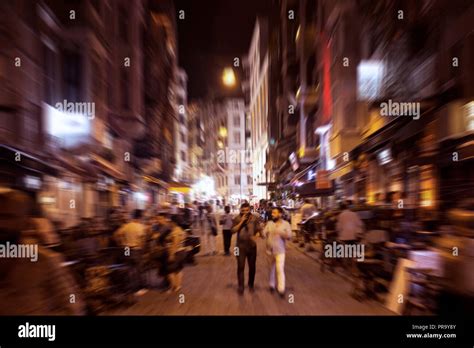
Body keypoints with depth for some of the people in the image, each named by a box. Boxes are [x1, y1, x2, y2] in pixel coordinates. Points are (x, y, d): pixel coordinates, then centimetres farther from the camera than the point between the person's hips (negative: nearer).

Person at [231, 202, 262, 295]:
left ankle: (251, 285, 30)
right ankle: (241, 287, 10)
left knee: (252, 266, 11)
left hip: (252, 246, 1)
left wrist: (255, 236, -20)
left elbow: (259, 229, 0)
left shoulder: (254, 218, -2)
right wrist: (242, 221, -20)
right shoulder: (237, 219, -4)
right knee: (240, 267, -2)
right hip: (241, 246, -1)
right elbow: (233, 231, -13)